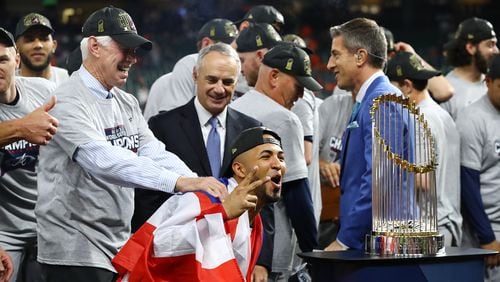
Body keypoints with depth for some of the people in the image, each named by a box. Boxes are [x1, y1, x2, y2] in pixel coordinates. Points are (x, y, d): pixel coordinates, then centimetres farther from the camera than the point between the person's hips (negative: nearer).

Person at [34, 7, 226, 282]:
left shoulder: (127, 103, 13)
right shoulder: (68, 102, -14)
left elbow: (154, 154, 4)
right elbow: (104, 160, -28)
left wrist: (199, 185, -16)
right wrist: (180, 182, -36)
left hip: (119, 247, 8)